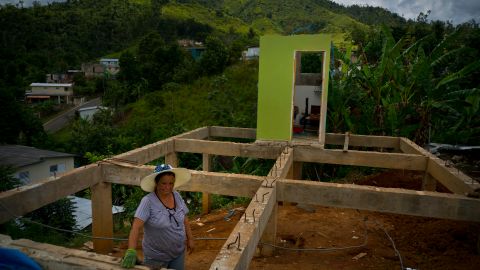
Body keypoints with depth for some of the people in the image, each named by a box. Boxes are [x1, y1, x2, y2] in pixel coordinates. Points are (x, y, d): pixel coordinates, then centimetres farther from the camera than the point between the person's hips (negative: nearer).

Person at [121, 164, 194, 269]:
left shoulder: (177, 196, -5)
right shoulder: (148, 201, -22)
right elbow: (136, 227, -29)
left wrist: (190, 239, 9)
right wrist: (131, 251, -39)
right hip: (156, 257, -4)